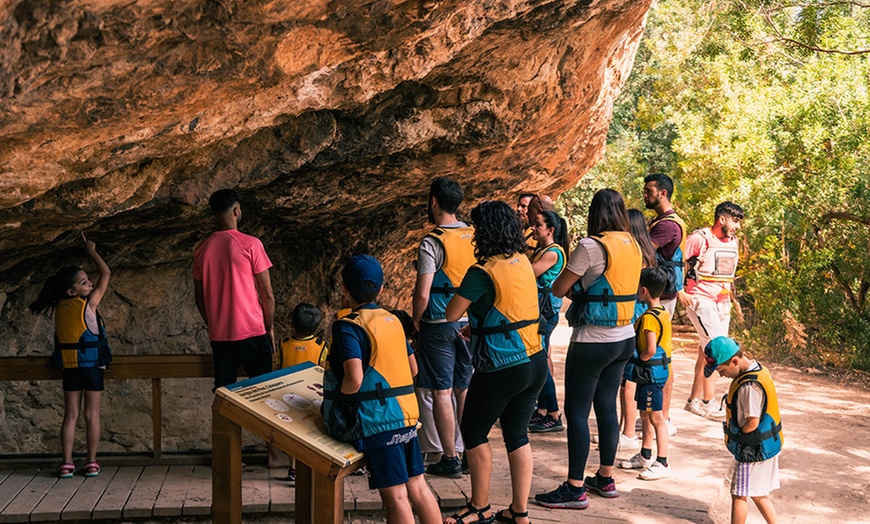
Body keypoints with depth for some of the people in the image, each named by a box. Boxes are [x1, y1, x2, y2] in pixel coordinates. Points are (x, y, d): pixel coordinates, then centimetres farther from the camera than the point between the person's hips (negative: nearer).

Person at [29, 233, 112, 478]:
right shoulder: (89, 303, -10)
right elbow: (106, 273, -1)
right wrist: (91, 251, 8)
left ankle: (67, 463, 6)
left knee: (70, 415, 8)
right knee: (92, 414, 4)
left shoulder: (60, 306, 0)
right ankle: (91, 462, 8)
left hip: (69, 367, 4)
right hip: (92, 365, -4)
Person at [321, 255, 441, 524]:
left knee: (395, 496, -2)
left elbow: (354, 379, -23)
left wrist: (340, 396, -4)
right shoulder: (393, 320, 11)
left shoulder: (347, 327, -11)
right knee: (417, 486, 15)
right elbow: (413, 369, 17)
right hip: (406, 415, 7)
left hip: (377, 420, -7)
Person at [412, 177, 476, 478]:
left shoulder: (432, 243, -15)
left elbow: (422, 295, -18)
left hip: (439, 326, -6)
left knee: (441, 392, 2)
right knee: (465, 390, 13)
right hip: (469, 324, 6)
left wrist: (416, 320, -1)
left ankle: (450, 460, 6)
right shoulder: (474, 236, 4)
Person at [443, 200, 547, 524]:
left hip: (501, 369, -7)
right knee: (518, 436, 14)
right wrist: (477, 326, 21)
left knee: (474, 432, 11)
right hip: (535, 361, 7)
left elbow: (451, 315, -10)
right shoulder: (524, 263, 5)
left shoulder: (483, 272, -17)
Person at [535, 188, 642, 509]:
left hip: (593, 342, -8)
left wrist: (572, 284, 10)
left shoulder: (591, 246, -16)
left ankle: (575, 488, 3)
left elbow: (558, 290, -9)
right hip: (624, 338, 8)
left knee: (576, 412, -1)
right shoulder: (632, 246, 6)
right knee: (607, 407, 16)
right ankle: (605, 479, 26)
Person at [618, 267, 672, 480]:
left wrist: (638, 361, -10)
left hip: (651, 372, -10)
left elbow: (650, 350, -26)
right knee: (645, 414, 19)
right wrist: (639, 362, 16)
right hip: (658, 370, 10)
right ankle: (645, 457, 30)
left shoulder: (649, 317, -21)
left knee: (656, 417, -5)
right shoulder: (662, 313, 10)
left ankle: (662, 463, -1)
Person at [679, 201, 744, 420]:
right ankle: (707, 403, -6)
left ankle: (695, 399, 19)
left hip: (722, 302, 8)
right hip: (701, 300, -8)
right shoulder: (700, 239, -13)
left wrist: (729, 295, 18)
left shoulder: (733, 241, 12)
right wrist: (680, 292, -16)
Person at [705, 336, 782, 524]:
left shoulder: (750, 385, -27)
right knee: (758, 494, 19)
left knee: (739, 494, 4)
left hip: (753, 450, -10)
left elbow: (752, 423, -25)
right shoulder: (758, 370, 4)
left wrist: (735, 438, -7)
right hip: (765, 446, 10)